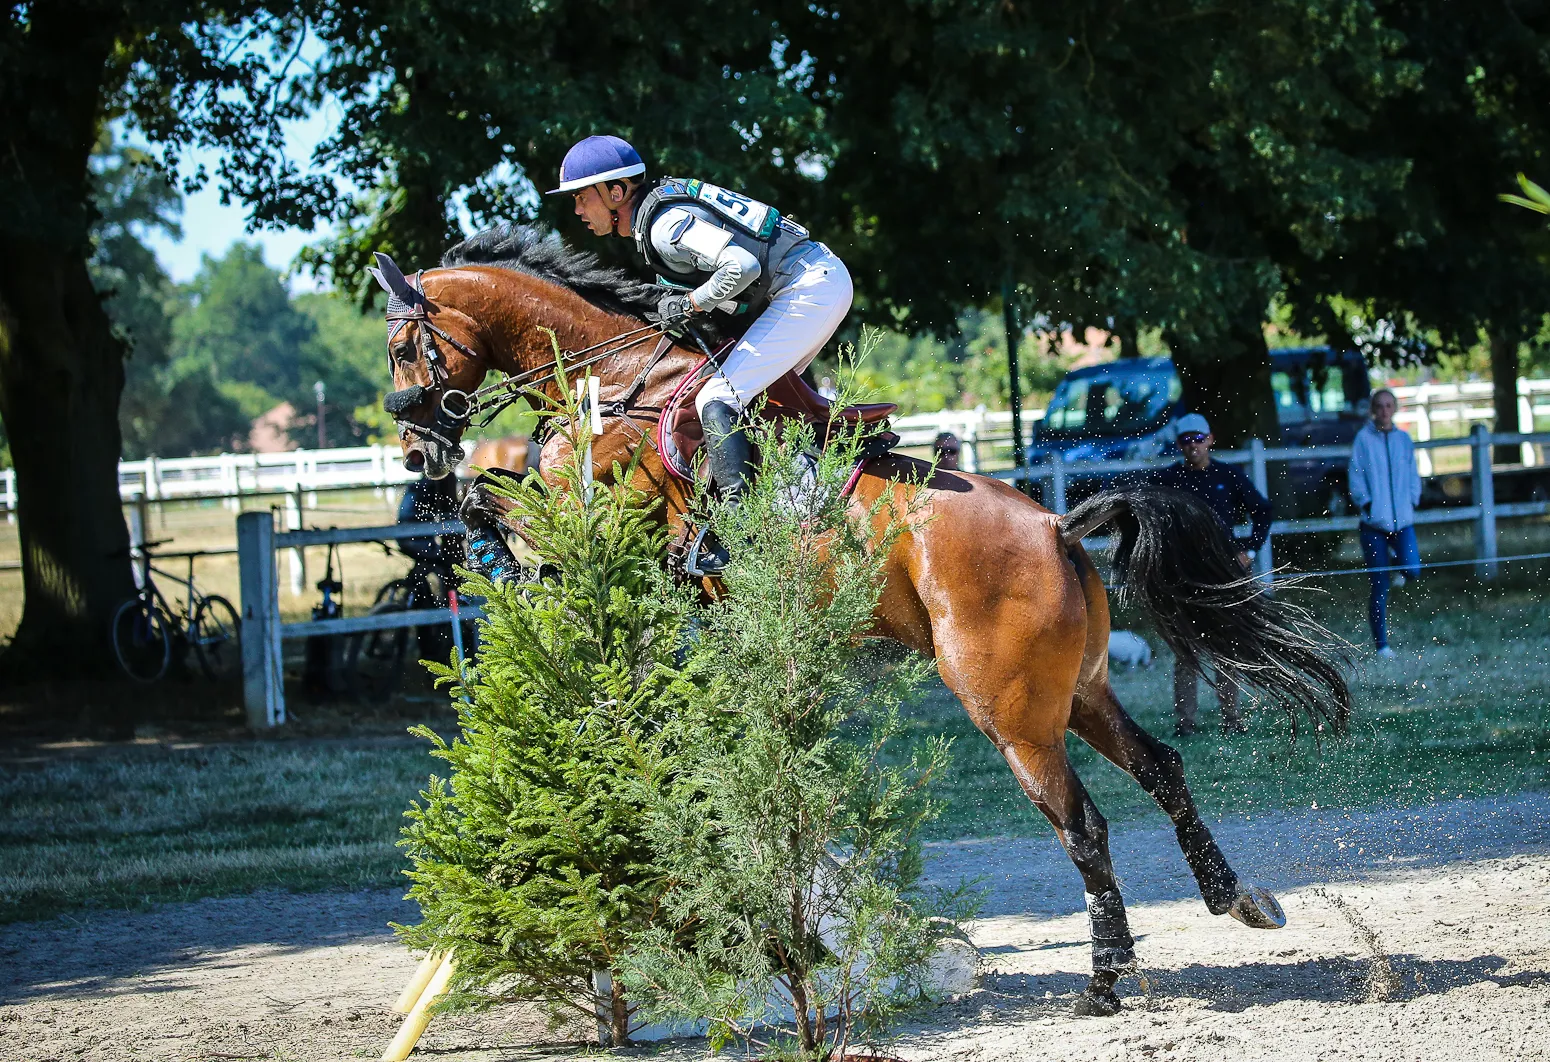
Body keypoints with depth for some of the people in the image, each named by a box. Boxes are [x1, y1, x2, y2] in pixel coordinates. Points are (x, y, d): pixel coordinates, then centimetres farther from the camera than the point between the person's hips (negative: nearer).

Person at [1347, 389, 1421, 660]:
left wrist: (1412, 500, 3)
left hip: (1402, 518, 3)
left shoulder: (1403, 439, 9)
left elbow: (1413, 474, 16)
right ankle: (1381, 645, 7)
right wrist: (1366, 503, -13)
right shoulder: (1363, 439, -1)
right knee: (1379, 587, -2)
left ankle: (1396, 561, 22)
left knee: (1413, 570, -17)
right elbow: (1355, 475, -2)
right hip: (1374, 521, -3)